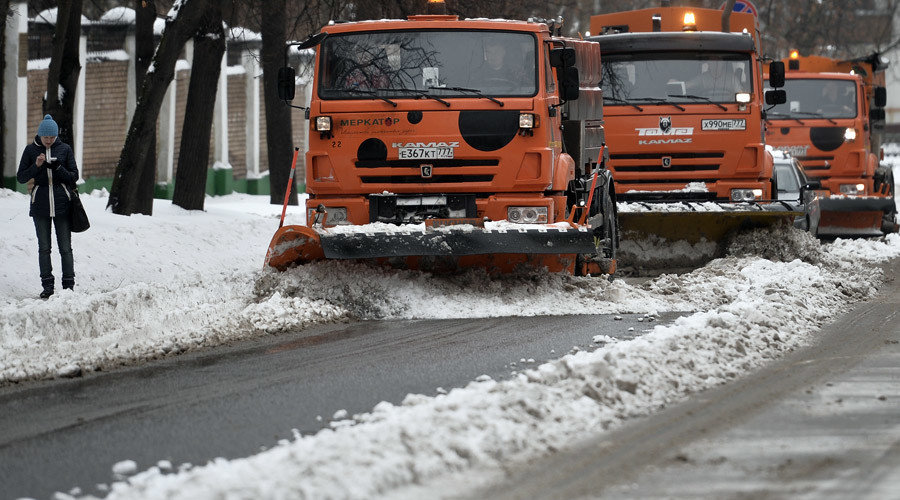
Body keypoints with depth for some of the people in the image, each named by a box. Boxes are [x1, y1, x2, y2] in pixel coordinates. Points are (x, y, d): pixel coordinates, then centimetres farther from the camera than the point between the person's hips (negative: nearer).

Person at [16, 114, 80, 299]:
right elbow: (21, 177, 2)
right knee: (44, 248, 4)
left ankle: (69, 285, 2)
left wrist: (58, 168, -15)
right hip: (40, 205, 1)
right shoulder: (31, 150, 3)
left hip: (62, 204, -1)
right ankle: (47, 286, 8)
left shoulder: (65, 149, 2)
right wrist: (36, 166, -14)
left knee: (65, 248, -1)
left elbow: (74, 176, 3)